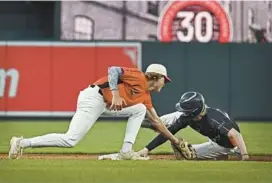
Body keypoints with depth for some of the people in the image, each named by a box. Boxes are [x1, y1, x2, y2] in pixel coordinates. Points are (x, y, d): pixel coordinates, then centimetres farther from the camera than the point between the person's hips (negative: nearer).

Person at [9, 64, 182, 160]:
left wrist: (175, 140, 30)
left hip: (106, 106, 9)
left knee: (140, 109, 8)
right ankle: (22, 143, -12)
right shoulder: (138, 77, -5)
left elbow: (156, 121, 28)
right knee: (70, 140, -19)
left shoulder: (145, 96, 21)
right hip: (93, 98, -9)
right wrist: (115, 94, -28)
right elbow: (113, 70, -17)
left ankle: (126, 151, 0)